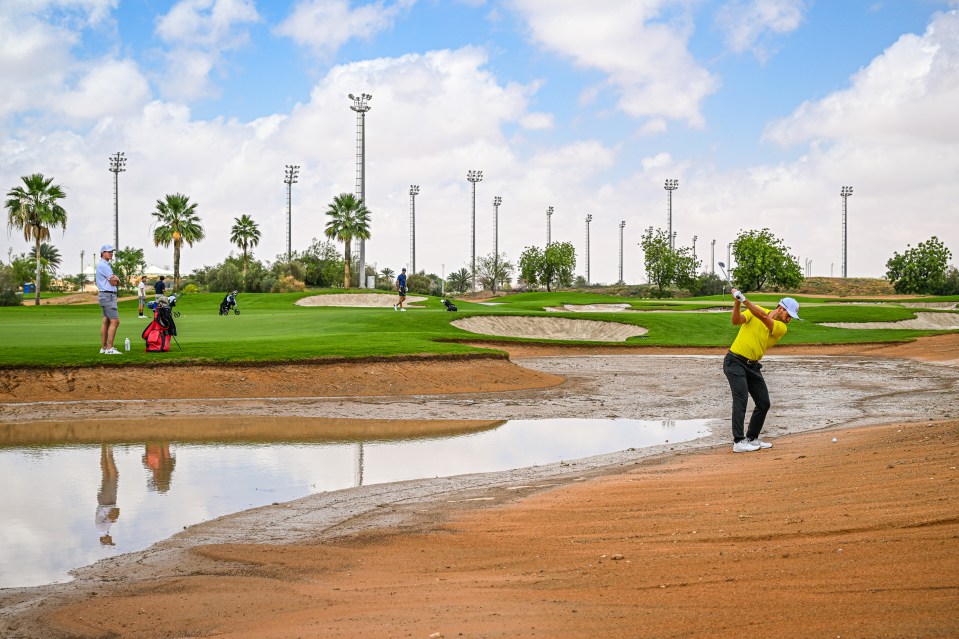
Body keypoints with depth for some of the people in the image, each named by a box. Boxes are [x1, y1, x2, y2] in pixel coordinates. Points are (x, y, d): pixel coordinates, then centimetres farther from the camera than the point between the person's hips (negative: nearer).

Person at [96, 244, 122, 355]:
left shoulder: (106, 265, 19)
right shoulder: (103, 265, -13)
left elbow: (115, 281, 15)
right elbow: (113, 282, -14)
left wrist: (115, 278, -5)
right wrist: (116, 279, 6)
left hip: (107, 296, 11)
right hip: (108, 295, -11)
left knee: (106, 322, 9)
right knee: (115, 321, -14)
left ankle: (103, 347, 10)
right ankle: (109, 348, -18)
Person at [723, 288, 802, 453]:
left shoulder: (782, 328, -2)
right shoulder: (755, 311, -3)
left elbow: (764, 318, -21)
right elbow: (736, 320, -17)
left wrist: (744, 300, -33)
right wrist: (737, 303, -35)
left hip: (753, 366, 5)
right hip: (735, 361, -5)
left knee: (763, 403, 6)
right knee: (741, 399, -17)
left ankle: (752, 438, 22)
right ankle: (738, 442, -20)